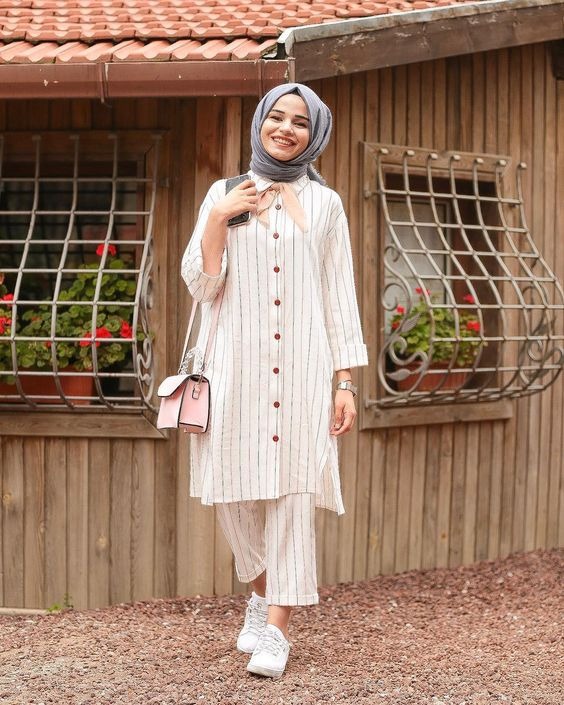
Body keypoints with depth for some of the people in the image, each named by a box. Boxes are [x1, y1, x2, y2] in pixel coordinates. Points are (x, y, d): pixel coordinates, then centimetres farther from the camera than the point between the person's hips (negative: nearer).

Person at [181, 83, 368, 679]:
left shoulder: (324, 203, 10)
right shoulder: (225, 194, 9)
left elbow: (340, 294, 8)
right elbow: (201, 285, 4)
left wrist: (346, 380, 2)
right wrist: (217, 220, -10)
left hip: (302, 368, 0)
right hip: (237, 367, 1)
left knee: (292, 492, -5)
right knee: (237, 492, 3)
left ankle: (275, 628, 0)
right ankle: (261, 594, 29)